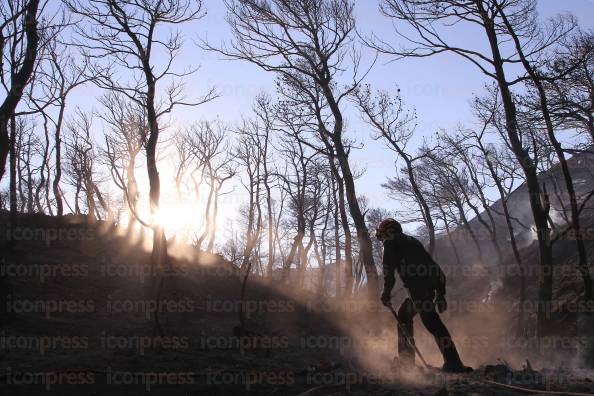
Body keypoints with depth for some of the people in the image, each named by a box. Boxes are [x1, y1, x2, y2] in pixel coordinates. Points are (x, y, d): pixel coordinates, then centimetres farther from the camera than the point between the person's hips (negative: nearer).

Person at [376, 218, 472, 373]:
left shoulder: (391, 242, 15)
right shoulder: (412, 240, 35)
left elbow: (388, 267, -3)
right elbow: (430, 263, 29)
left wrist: (387, 291, -2)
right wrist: (440, 293, 26)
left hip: (417, 283, -8)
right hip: (432, 281, 8)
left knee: (430, 319, -13)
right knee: (404, 314, 21)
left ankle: (454, 363, -21)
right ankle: (406, 359, 23)